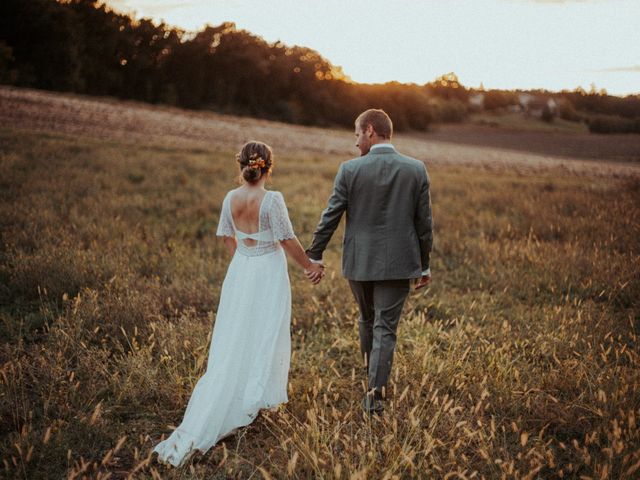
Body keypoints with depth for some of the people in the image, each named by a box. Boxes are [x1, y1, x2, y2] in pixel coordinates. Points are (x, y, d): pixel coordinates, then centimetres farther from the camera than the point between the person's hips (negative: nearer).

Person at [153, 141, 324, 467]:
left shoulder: (230, 199, -1)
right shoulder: (272, 199, -17)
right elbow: (288, 240, -14)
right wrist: (309, 265, 1)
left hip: (239, 272, 5)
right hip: (269, 274, -5)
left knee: (232, 342, 12)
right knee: (264, 338, 10)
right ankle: (256, 401, 21)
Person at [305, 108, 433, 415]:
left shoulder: (350, 170, -9)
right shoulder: (417, 170, -4)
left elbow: (330, 217, -6)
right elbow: (423, 223, -1)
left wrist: (314, 256, 5)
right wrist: (424, 265, 9)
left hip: (359, 262, 1)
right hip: (398, 263, -1)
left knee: (368, 319, 22)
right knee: (385, 327, 4)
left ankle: (373, 375, 42)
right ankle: (375, 392, -3)